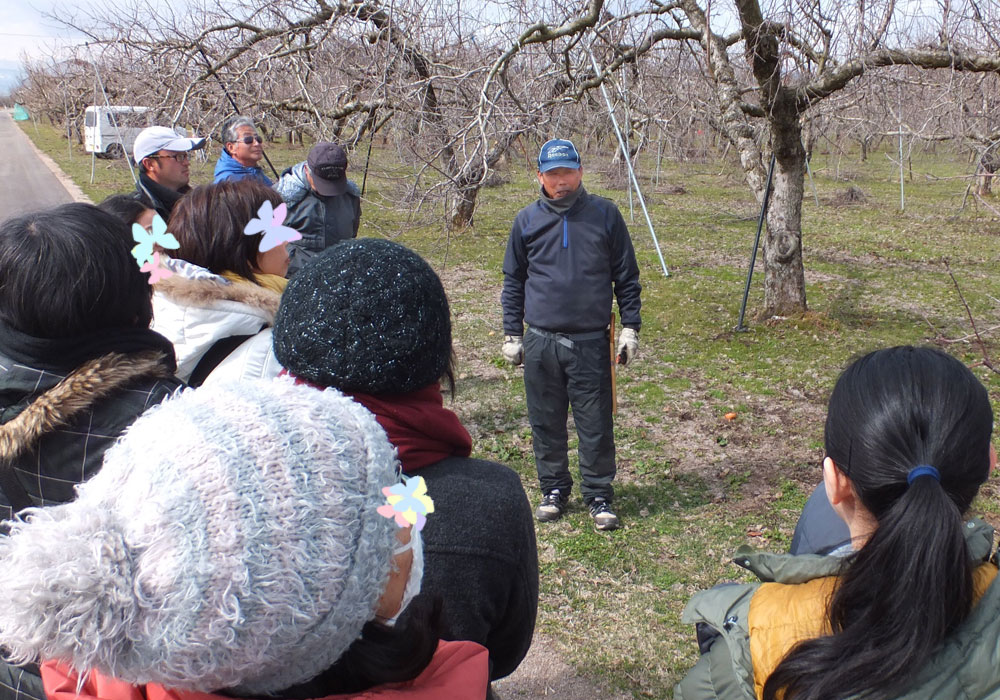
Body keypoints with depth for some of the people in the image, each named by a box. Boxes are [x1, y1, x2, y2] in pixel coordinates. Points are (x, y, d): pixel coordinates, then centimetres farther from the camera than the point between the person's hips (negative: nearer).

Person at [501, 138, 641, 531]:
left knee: (595, 425, 2)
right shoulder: (527, 221, 5)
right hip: (540, 343, 2)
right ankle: (554, 490, 26)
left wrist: (631, 328, 2)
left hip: (591, 343, -2)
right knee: (546, 423, 10)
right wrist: (512, 335, 9)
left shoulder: (605, 215, 1)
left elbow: (626, 277, 6)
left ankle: (599, 496, 16)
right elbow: (513, 281, 12)